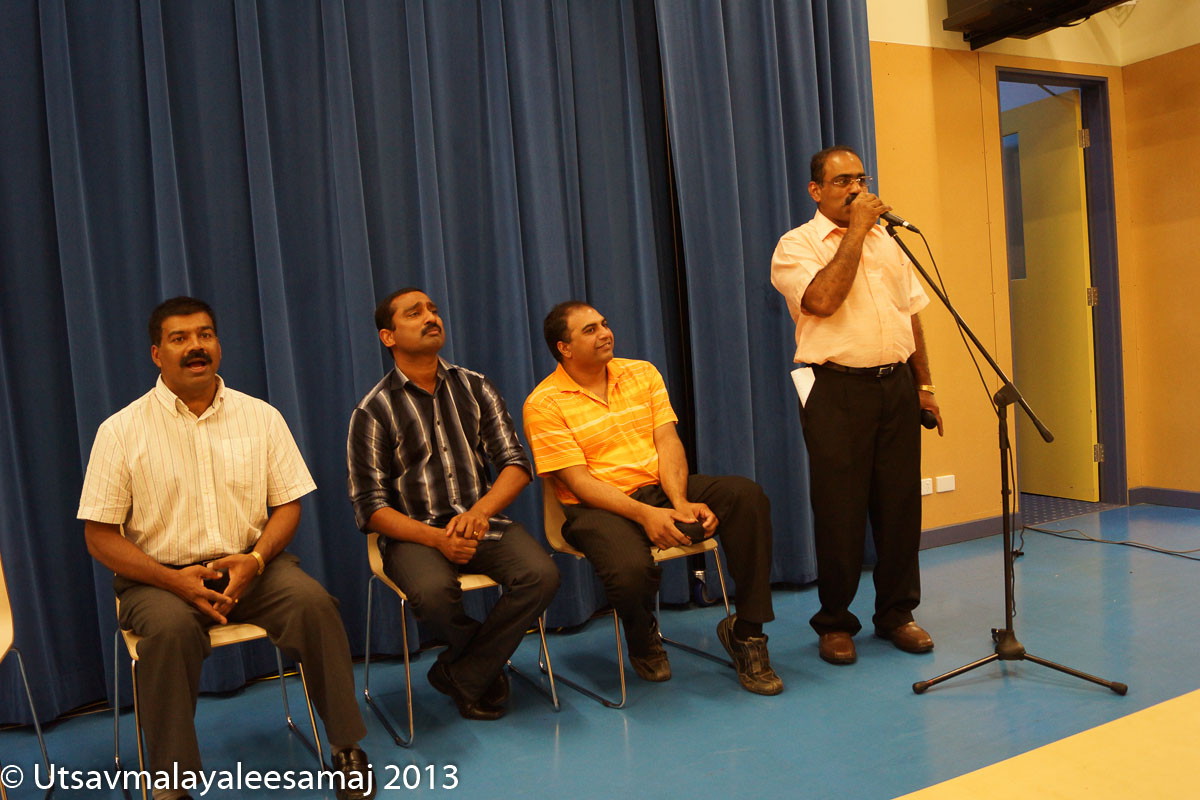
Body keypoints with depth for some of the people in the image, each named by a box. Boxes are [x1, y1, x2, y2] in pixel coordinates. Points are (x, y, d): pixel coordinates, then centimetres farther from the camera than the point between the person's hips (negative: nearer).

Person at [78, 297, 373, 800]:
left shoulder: (260, 417, 5)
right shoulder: (121, 430, -1)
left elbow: (287, 504, 6)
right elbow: (100, 536, -3)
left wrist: (254, 560, -14)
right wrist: (175, 580, -17)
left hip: (249, 565, 2)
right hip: (159, 575, -1)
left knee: (314, 602, -25)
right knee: (170, 627, -34)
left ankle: (346, 749, -9)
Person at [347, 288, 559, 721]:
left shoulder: (475, 388, 11)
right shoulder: (374, 410, 0)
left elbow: (516, 462, 4)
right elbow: (370, 505, -3)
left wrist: (479, 512, -16)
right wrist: (435, 539, -18)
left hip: (481, 522, 3)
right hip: (414, 533, -3)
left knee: (541, 574, -25)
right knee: (433, 591, -35)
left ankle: (460, 675, -6)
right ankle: (486, 659, 0)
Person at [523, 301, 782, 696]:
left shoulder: (642, 373, 11)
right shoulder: (544, 404, -5)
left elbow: (668, 442, 2)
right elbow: (578, 481, -12)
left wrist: (680, 502, -17)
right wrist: (644, 514, -25)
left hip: (661, 488, 5)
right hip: (598, 507, -4)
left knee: (747, 494, -21)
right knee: (631, 568, -37)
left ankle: (746, 630, -10)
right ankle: (643, 640, 3)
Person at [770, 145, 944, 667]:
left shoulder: (887, 242, 18)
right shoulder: (796, 245, 0)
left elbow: (912, 314, 20)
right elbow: (822, 300, -19)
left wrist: (924, 385, 13)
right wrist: (856, 230, -12)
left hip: (896, 386, 5)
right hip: (838, 391, -5)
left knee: (900, 505, 8)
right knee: (840, 511, -1)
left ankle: (897, 612, 23)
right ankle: (835, 622, 14)